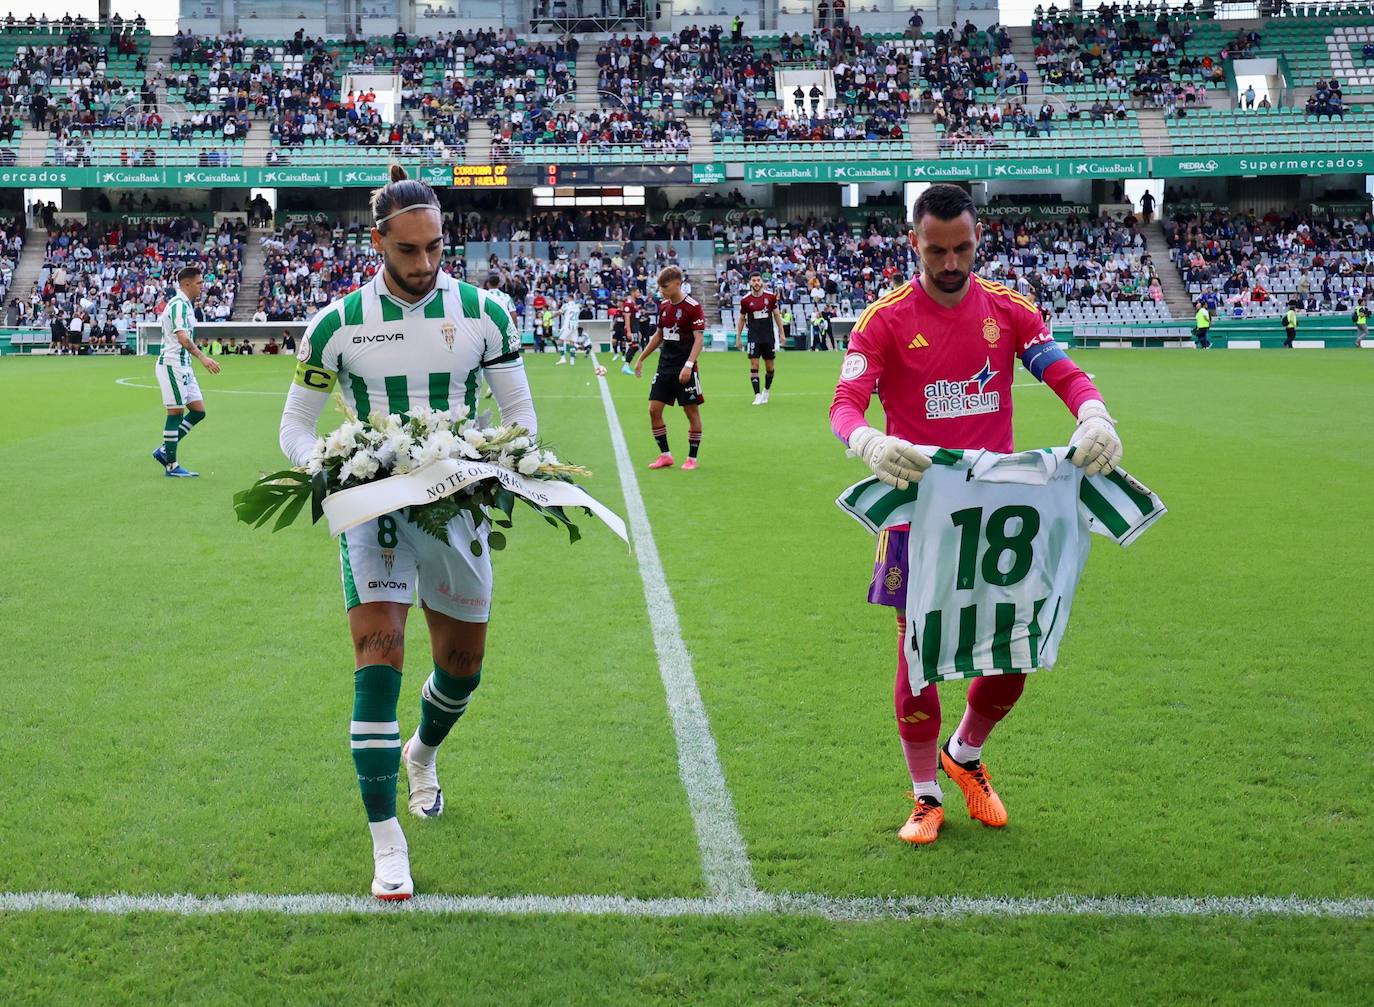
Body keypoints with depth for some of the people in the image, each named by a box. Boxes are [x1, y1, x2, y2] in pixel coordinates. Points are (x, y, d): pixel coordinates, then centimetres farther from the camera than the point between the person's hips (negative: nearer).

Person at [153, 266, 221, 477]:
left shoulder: (185, 304, 16)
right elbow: (182, 337, -28)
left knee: (198, 411, 7)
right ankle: (171, 465, 1)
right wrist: (202, 358, -36)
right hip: (172, 364, -10)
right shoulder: (179, 304, -15)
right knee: (176, 412, -5)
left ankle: (164, 451, 13)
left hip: (183, 365, 10)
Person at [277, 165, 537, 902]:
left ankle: (423, 753, 48)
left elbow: (520, 411, 6)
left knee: (463, 665, 12)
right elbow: (295, 426, 4)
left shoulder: (483, 313, -2)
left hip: (457, 507, 2)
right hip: (372, 509, -2)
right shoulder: (339, 323, -4)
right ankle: (387, 844, -10)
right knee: (378, 660, -15)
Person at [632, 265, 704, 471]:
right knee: (654, 409, 2)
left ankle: (692, 458, 11)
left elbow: (699, 339, -17)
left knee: (692, 411, 1)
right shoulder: (664, 306, 9)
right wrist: (641, 359, 22)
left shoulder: (693, 307, -12)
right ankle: (665, 455, 12)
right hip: (664, 367, 7)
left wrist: (688, 365, -27)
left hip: (685, 370, -7)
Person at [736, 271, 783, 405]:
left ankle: (766, 391, 28)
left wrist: (781, 333, 6)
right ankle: (758, 396, -7)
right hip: (754, 337, -1)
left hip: (769, 336, 1)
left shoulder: (770, 296, -1)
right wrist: (738, 338, 7)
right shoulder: (745, 300, -3)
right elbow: (741, 319, 7)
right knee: (754, 366, -9)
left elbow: (777, 315, 8)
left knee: (770, 367, 7)